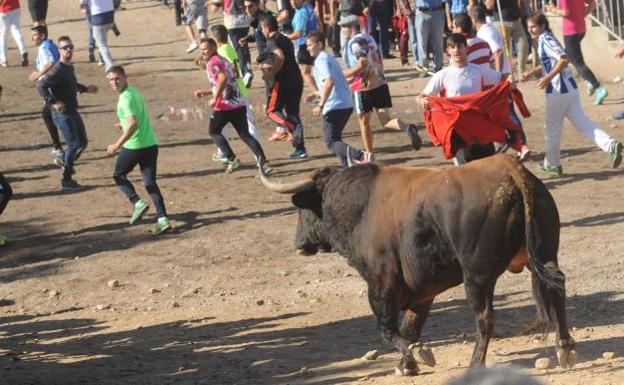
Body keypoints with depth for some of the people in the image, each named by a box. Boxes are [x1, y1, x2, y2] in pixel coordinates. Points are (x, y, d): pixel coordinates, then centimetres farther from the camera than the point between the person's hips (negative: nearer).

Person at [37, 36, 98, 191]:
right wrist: (54, 102, -30)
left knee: (83, 142, 15)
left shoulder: (69, 67, 9)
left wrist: (86, 89, 24)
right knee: (74, 145, -7)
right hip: (62, 113, -9)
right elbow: (41, 86, -26)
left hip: (73, 112, 9)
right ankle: (66, 180, 2)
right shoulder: (58, 70, -20)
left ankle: (66, 164, 32)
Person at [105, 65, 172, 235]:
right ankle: (163, 219, -2)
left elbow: (133, 124, -26)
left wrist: (117, 145, -23)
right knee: (150, 183, 8)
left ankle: (138, 203, -3)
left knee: (119, 175, 15)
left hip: (133, 146, -8)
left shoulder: (126, 98, -16)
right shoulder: (134, 92, 12)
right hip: (151, 144, 8)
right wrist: (124, 125, 30)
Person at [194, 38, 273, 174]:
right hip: (239, 104, 7)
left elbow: (223, 78, -25)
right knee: (245, 134, 7)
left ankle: (232, 159, 1)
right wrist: (205, 92, 33)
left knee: (214, 131, 14)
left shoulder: (212, 63, -6)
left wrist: (214, 99, -20)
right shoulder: (224, 61, 22)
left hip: (224, 106, -7)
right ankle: (263, 162, -9)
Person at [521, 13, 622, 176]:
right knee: (581, 122, 3)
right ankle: (610, 145, -14)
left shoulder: (546, 41, -15)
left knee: (552, 128, 8)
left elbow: (564, 59, -27)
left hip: (558, 90, -9)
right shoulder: (545, 40, 14)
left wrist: (548, 77, -24)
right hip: (570, 88, 9)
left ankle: (552, 164, 22)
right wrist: (532, 72, 25)